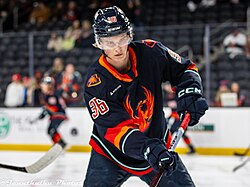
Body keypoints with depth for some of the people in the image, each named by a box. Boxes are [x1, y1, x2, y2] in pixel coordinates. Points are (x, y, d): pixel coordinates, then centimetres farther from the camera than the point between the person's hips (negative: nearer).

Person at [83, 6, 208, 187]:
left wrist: (190, 93, -19)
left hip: (157, 144, 3)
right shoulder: (96, 82, -22)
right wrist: (149, 149, -44)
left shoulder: (150, 52, -14)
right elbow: (113, 128, -30)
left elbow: (184, 69, 3)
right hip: (112, 153, -2)